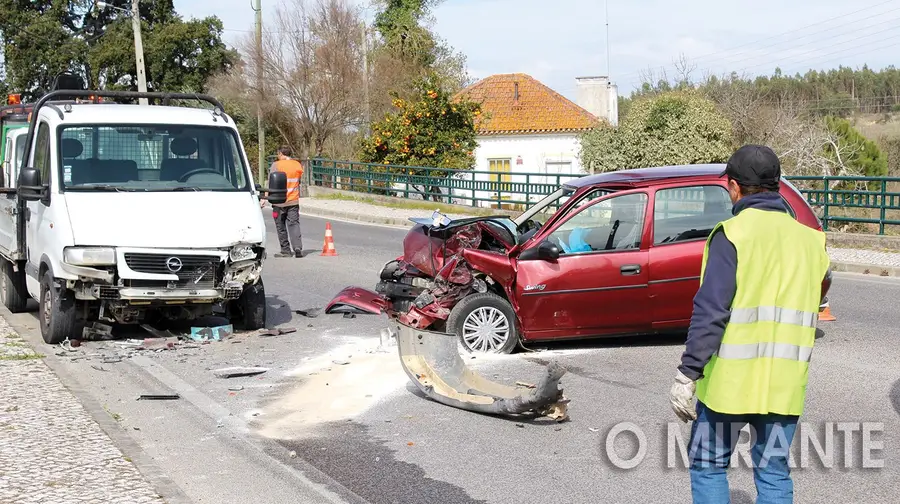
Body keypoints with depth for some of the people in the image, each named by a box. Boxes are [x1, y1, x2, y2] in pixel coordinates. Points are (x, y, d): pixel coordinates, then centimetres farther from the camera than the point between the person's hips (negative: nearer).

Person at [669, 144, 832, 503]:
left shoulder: (732, 234, -10)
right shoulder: (808, 238, 8)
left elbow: (710, 312, -17)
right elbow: (814, 301, 13)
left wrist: (687, 373, -15)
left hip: (729, 380, -5)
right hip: (784, 383, 5)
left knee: (708, 467, 10)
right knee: (774, 474, 12)